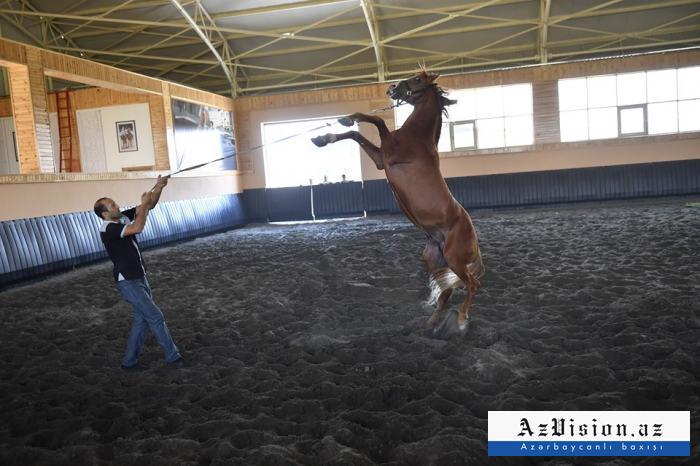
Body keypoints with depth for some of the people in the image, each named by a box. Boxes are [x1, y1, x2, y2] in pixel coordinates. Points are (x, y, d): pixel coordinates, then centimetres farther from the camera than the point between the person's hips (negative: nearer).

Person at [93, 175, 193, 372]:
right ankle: (173, 357, 6)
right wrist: (144, 203, -23)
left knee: (142, 320, 13)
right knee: (156, 317, -5)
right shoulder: (108, 229, -21)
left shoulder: (123, 217, 3)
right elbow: (138, 228, -35)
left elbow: (149, 206, 3)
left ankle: (129, 362, 23)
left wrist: (158, 188, -14)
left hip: (140, 278, 9)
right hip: (128, 283, -9)